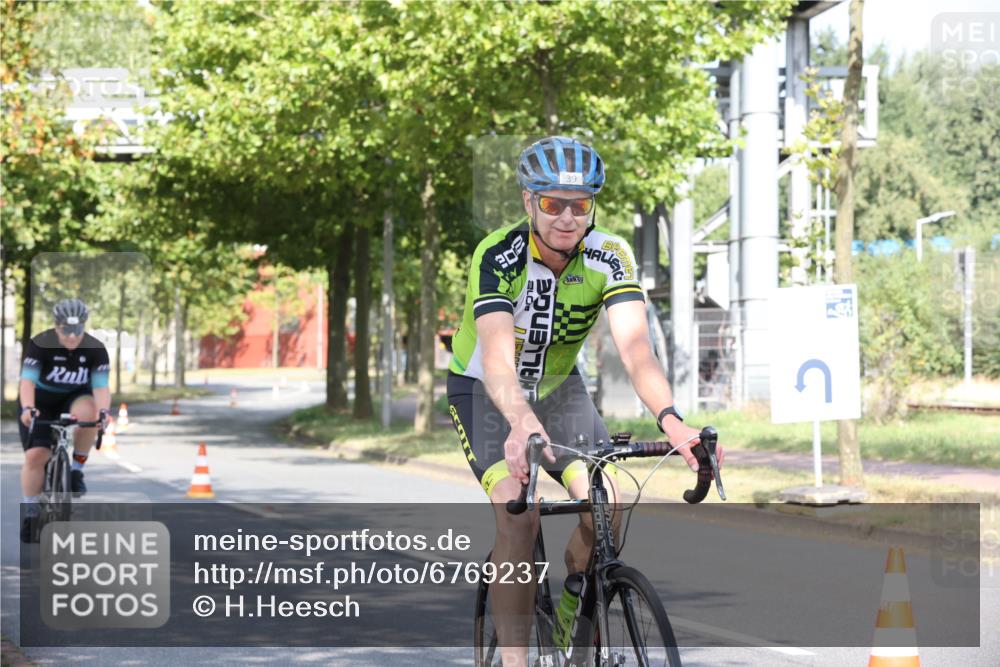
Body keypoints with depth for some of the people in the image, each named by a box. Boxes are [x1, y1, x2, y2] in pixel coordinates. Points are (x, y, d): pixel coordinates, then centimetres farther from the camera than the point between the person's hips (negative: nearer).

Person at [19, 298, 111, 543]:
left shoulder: (95, 349, -18)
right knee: (35, 456, -15)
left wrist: (104, 410, -45)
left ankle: (76, 470, -15)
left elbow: (101, 387, -25)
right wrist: (27, 408, -50)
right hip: (40, 403, -1)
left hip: (73, 399, 1)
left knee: (87, 412, -34)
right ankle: (30, 512, 4)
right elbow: (27, 382, -32)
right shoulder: (40, 345, -23)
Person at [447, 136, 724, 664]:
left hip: (558, 387, 3)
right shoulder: (498, 257, -29)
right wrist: (522, 425, -63)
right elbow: (498, 357, -43)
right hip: (485, 391, -3)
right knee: (518, 517, -26)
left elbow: (634, 346, -34)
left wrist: (669, 419, -52)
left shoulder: (611, 257, -20)